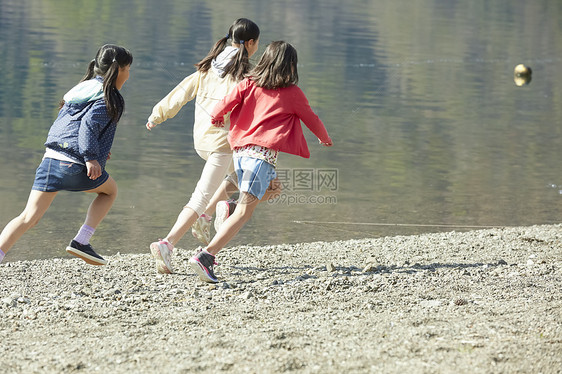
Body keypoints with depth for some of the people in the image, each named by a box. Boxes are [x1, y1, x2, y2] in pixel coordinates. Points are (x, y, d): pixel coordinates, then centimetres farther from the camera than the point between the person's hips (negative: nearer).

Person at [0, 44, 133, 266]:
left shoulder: (82, 89, 22)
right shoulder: (108, 98, -2)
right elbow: (88, 125, -18)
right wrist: (91, 157, -23)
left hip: (51, 159, 6)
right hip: (77, 167, -6)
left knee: (28, 217, 2)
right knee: (110, 191, 24)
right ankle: (81, 241, 12)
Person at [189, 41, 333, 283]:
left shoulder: (248, 84, 11)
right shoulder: (292, 93, 5)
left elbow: (225, 104, 1)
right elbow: (311, 120, 18)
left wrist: (216, 117, 24)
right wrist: (325, 138, 38)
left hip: (240, 151, 6)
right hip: (263, 154, -6)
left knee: (272, 190, 29)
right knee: (244, 212, -9)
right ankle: (205, 256, -23)